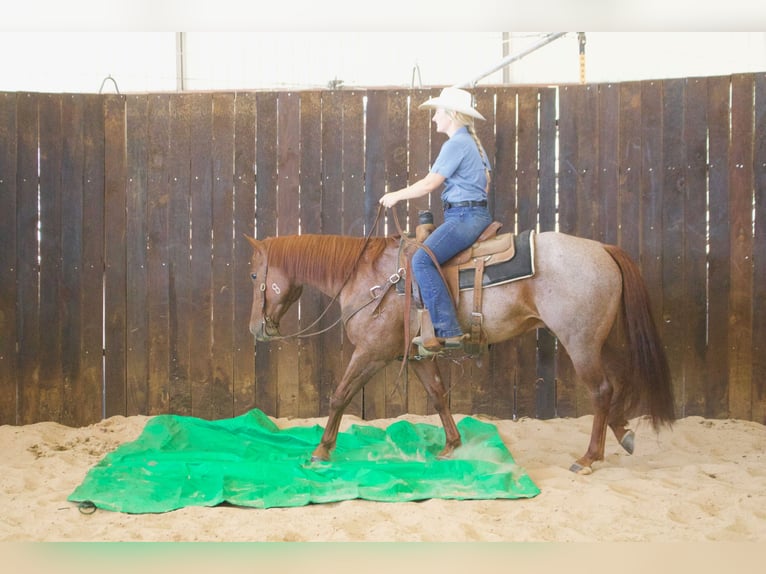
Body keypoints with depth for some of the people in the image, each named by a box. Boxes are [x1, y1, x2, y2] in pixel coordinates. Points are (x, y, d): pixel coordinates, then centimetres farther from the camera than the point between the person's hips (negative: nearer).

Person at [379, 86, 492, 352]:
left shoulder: (456, 144, -12)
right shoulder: (474, 143, 18)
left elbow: (430, 183, -15)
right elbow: (485, 183, 25)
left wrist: (396, 196, -3)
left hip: (464, 216, -11)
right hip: (478, 213, 11)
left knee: (422, 259, -23)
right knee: (425, 256, 21)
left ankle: (448, 331, -28)